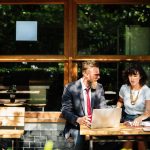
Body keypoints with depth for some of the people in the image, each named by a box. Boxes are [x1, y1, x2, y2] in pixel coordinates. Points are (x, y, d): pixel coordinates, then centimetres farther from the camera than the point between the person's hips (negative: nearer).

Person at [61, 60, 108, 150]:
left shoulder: (99, 87, 6)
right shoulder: (70, 88, -8)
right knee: (80, 136, -34)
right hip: (76, 126, -3)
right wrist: (78, 120, -30)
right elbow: (65, 111, -10)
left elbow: (103, 108, 7)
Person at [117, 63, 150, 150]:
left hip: (142, 119, -2)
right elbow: (120, 101, 22)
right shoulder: (124, 88, 0)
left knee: (140, 138, -29)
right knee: (128, 138, -26)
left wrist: (139, 119, -37)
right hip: (127, 118, 2)